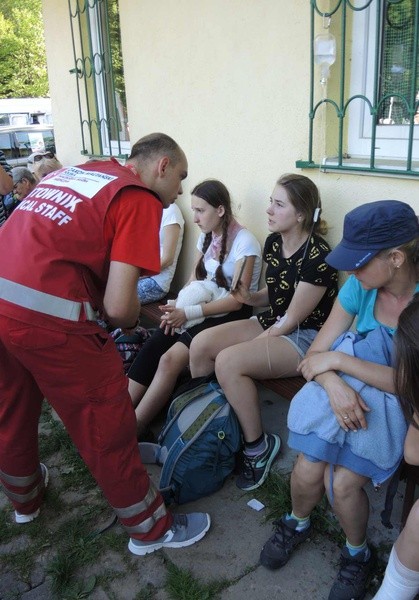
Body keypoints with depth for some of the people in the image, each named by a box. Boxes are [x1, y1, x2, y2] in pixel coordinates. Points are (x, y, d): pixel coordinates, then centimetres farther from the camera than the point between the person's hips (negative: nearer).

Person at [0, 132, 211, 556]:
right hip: (46, 317, -8)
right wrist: (136, 318, 12)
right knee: (106, 425, 9)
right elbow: (118, 307, -11)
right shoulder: (140, 198, -2)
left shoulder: (72, 171, 19)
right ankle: (150, 528, 30)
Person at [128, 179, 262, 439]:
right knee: (150, 349, -18)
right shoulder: (207, 236, 10)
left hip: (231, 316, -7)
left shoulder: (244, 242, -13)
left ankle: (135, 428, -16)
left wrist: (188, 313, -21)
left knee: (171, 359, -27)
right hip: (206, 308, 7)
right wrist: (177, 308, -6)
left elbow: (236, 300, -17)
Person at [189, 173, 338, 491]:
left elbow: (291, 319, -18)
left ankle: (259, 446, -8)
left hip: (305, 337, -8)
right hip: (272, 323, 8)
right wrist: (250, 297, -7)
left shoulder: (317, 257, -22)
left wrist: (246, 346, -12)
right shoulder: (273, 243, 2)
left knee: (228, 362, -28)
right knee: (201, 344, -11)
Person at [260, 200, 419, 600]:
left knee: (342, 482, -20)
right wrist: (334, 385, -27)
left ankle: (357, 553, 15)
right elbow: (316, 353, -6)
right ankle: (297, 524, 20)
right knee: (308, 469, -17)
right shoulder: (360, 287, -7)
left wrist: (338, 360, -24)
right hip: (346, 392, 3)